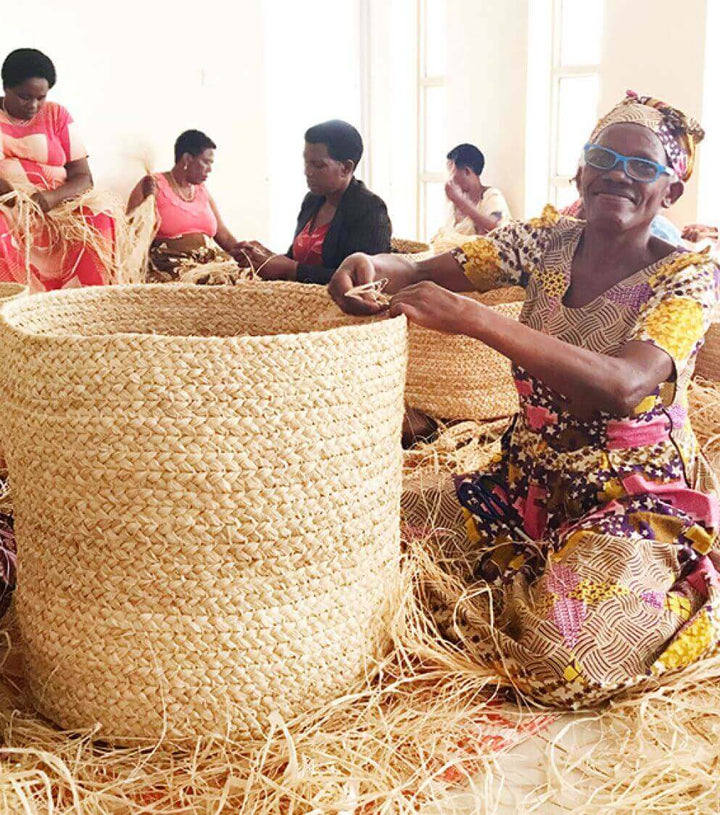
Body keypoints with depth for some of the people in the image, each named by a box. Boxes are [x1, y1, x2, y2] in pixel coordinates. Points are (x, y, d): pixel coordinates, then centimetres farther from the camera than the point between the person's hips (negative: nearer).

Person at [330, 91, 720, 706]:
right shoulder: (548, 241, 2)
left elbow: (624, 385, -31)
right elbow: (426, 271, -5)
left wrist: (473, 318, -38)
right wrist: (372, 265, -30)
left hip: (637, 499, -4)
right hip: (532, 478, 5)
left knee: (562, 642, -26)